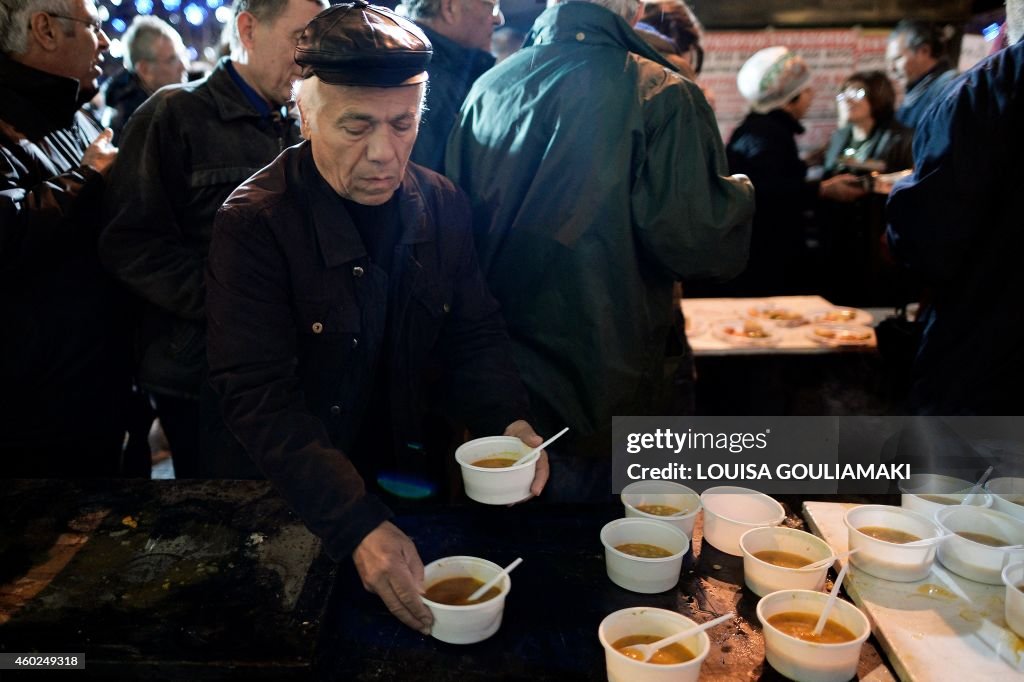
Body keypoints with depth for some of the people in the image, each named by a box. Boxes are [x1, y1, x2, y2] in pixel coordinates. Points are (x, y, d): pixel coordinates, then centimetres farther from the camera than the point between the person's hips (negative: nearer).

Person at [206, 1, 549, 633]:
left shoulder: (444, 205, -5)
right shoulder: (254, 224, -20)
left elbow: (475, 337, 1)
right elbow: (260, 397, -25)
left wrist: (509, 420, -18)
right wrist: (358, 525, -34)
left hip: (413, 481, 5)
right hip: (299, 510, -4)